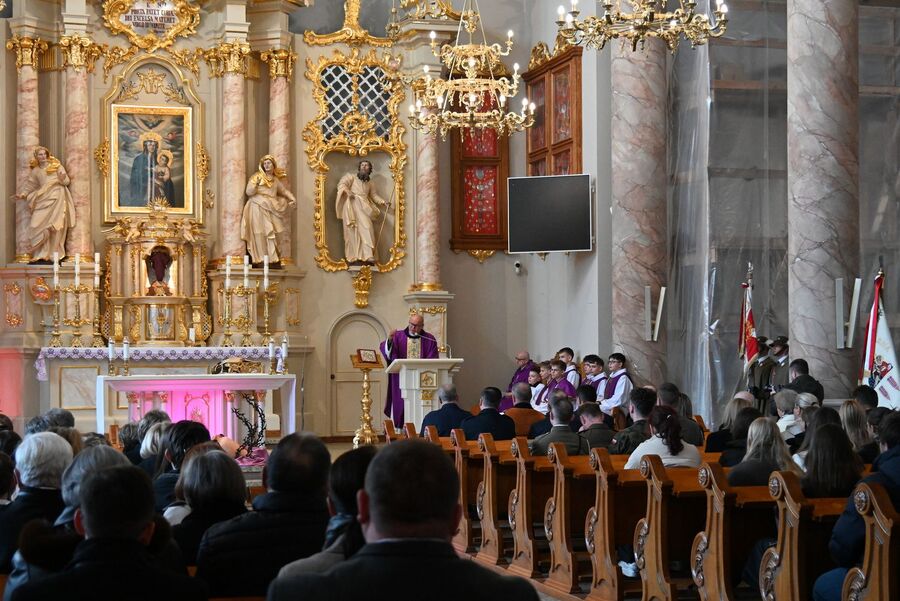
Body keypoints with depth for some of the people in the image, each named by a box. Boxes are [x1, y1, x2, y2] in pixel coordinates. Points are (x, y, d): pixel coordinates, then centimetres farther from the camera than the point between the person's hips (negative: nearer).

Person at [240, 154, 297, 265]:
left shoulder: (275, 180, 20)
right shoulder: (257, 177, 7)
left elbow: (284, 191, 27)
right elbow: (248, 192, 0)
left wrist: (292, 199, 8)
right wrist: (255, 184, -17)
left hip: (270, 209, 4)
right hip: (257, 208, -4)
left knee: (271, 233, -4)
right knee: (260, 233, -10)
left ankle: (272, 259, -3)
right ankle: (260, 259, -13)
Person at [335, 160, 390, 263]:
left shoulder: (369, 182, 25)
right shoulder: (351, 176, 12)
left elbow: (374, 195, 26)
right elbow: (341, 184, -1)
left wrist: (384, 202, 10)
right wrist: (347, 191, -20)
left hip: (364, 206, 3)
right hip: (352, 205, -3)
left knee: (366, 228, -15)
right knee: (353, 230, -9)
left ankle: (368, 255, -24)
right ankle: (353, 257, -11)